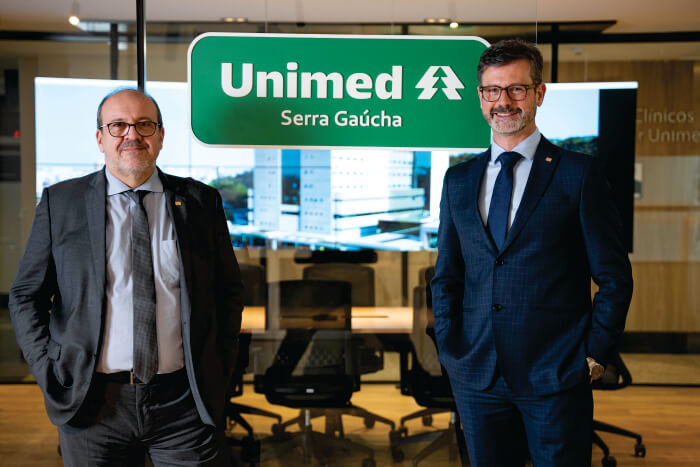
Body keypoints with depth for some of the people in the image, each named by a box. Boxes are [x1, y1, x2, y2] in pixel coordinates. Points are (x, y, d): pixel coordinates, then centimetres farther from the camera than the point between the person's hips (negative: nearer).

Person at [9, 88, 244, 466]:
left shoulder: (200, 201, 5)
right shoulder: (60, 203, 2)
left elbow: (229, 290, 10)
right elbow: (25, 297, 6)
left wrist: (219, 371, 4)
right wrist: (50, 376, -2)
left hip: (185, 403, 1)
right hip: (91, 406, 0)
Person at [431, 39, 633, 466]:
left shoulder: (579, 172, -2)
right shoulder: (459, 180, 10)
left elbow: (614, 276, -2)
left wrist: (595, 355, -5)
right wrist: (451, 351, 4)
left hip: (557, 379, -3)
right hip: (477, 378, 4)